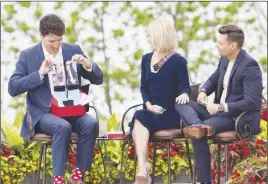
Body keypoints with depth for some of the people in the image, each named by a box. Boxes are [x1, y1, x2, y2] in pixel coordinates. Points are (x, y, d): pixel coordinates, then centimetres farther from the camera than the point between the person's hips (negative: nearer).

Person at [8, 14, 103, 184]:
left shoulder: (73, 50, 6)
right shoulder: (28, 55, -1)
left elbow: (98, 79, 7)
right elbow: (13, 88, -9)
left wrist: (87, 65, -15)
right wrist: (40, 73, -19)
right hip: (42, 113, -3)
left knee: (91, 123, -28)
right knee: (63, 127, -35)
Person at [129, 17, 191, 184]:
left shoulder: (178, 61, -3)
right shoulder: (146, 59, 13)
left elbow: (185, 87, -5)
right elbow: (144, 87, 14)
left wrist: (184, 94, -29)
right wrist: (148, 105, -5)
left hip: (172, 114, -4)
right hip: (152, 112, 4)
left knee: (140, 119, -33)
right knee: (139, 122, -32)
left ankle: (143, 171, -36)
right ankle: (143, 170, -47)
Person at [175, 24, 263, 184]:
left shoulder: (249, 66, -21)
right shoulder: (225, 59, 5)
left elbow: (252, 103, -26)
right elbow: (214, 79, 23)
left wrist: (220, 107, -27)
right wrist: (203, 91, -1)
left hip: (238, 117, -9)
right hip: (220, 110, 9)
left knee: (199, 135, -26)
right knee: (181, 103, -7)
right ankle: (199, 126, -38)